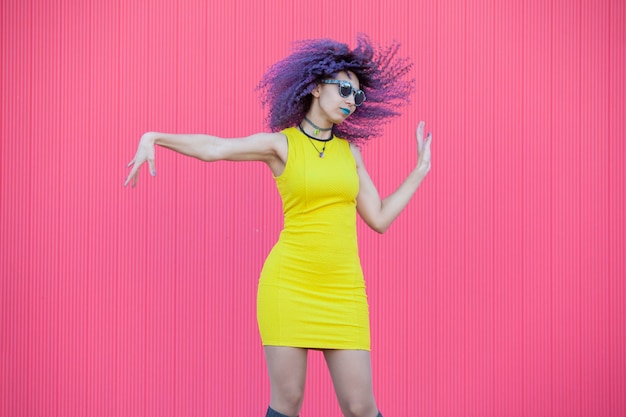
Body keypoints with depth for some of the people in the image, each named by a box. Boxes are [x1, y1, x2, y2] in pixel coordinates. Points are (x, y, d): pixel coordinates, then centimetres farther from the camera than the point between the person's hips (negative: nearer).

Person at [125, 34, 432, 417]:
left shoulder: (350, 150, 12)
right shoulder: (280, 143, 1)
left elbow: (379, 218, 12)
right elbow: (213, 147, -12)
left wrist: (421, 170, 14)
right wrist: (154, 137, -25)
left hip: (342, 290, 3)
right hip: (289, 283, -3)